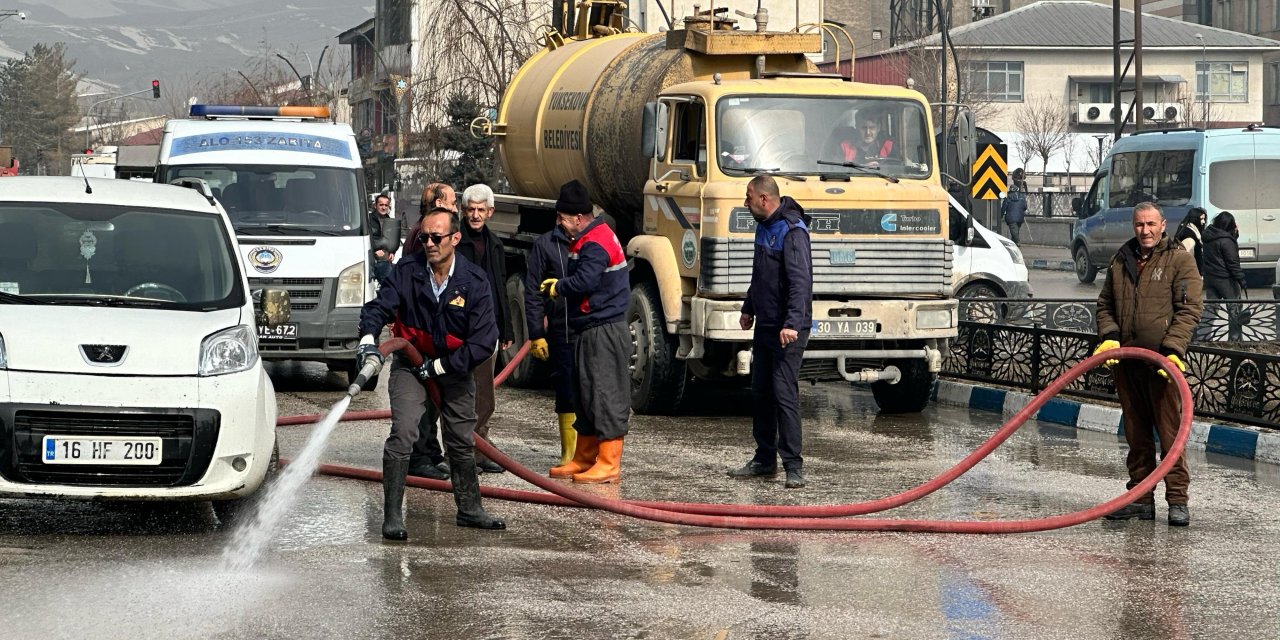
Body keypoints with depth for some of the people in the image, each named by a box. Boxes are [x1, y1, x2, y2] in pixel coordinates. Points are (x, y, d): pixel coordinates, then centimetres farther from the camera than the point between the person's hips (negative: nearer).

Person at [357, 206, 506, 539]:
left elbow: (484, 341, -17)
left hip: (455, 370, 2)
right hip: (411, 365, -2)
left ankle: (469, 509, 32)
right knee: (402, 432, -19)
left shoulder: (474, 281, -15)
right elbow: (379, 306, -19)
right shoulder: (407, 272, -13)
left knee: (462, 441, 14)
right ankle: (392, 515, -16)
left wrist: (441, 366, -20)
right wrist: (368, 338, -41)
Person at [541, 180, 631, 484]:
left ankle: (609, 464, -6)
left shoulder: (596, 244, -18)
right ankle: (584, 458, 24)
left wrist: (557, 287, -10)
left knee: (606, 395, -8)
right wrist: (560, 285, 2)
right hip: (590, 331, 11)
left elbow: (584, 282, -28)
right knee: (586, 395, 16)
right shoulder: (587, 239, 16)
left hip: (604, 332, -11)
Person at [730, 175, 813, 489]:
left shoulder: (792, 230, -17)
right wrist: (749, 308, 32)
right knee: (761, 392, 12)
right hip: (764, 325, 10)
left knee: (784, 392, -12)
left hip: (787, 330, -10)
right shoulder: (765, 227, 14)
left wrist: (792, 323, -33)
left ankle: (793, 465, -9)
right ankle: (764, 459, 21)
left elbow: (801, 281, -25)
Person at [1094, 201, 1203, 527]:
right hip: (1125, 361, 5)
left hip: (1162, 362, -5)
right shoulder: (1121, 261, 16)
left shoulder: (1180, 260, 0)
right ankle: (1141, 498, 16)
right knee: (1135, 433, 10)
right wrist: (1109, 336, 0)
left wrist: (1172, 349, -17)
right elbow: (1105, 305, 20)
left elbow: (1190, 309, -6)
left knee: (1170, 431, -7)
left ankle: (1177, 500, -4)